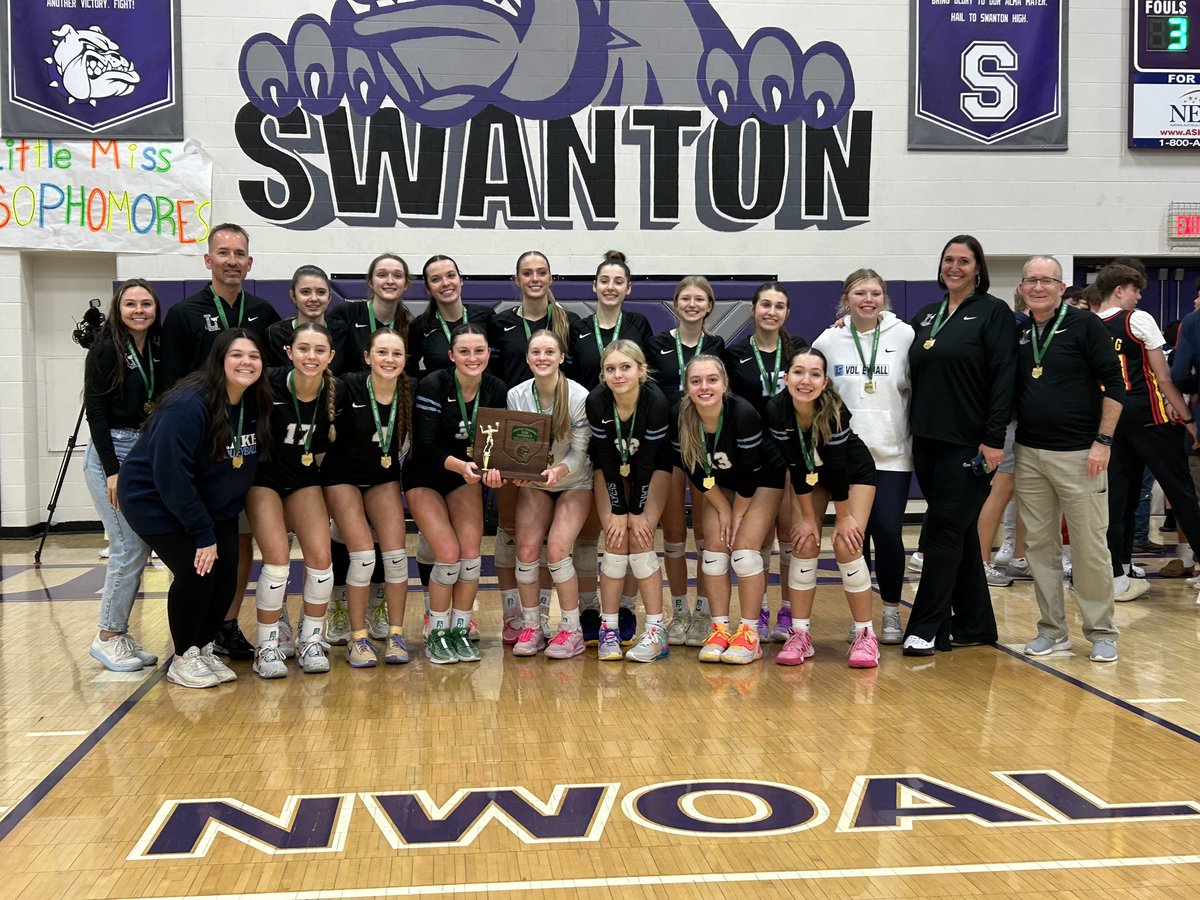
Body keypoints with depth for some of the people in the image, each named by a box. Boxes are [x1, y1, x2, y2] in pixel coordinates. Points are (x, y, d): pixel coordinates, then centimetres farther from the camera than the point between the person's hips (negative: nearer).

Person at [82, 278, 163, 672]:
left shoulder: (158, 352, 9)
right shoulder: (105, 351, -7)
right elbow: (95, 411, -10)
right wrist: (112, 470, -15)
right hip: (111, 452, -6)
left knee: (141, 547, 5)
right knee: (129, 547, -9)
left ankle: (120, 633, 15)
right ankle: (107, 637, 4)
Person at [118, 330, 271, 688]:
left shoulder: (256, 406, -5)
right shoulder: (189, 404, -27)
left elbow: (245, 468, 2)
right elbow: (171, 476, -28)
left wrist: (220, 524, -3)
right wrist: (203, 534, -25)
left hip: (211, 505, 7)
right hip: (155, 501, -6)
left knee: (226, 575, -4)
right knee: (196, 574, -16)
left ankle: (204, 650, 18)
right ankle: (183, 659, 5)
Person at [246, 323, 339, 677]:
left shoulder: (334, 394, -11)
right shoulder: (270, 384, -23)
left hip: (304, 479, 3)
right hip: (263, 477, -3)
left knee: (319, 557, -9)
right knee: (277, 557, -16)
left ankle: (311, 641, 9)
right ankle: (268, 646, 0)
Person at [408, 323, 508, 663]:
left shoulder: (495, 389, -8)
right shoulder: (433, 385, -21)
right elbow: (424, 446, -24)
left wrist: (492, 468, -29)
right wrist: (460, 465, -40)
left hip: (466, 477, 4)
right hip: (425, 478, -4)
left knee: (471, 554, -9)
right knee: (449, 554, -15)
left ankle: (460, 632, 8)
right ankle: (436, 635, 4)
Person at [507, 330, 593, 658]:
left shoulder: (579, 397, -16)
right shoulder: (516, 396, -6)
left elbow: (580, 452, -14)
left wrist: (558, 471, -34)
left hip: (574, 483, -3)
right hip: (533, 483, 3)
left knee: (557, 548, -20)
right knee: (526, 548, -14)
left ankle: (572, 630, -5)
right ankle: (531, 628, 2)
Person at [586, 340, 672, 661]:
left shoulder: (656, 401, -31)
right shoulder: (596, 402, -26)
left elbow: (648, 459, -23)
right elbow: (607, 459, -18)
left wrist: (637, 511, -17)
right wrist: (618, 511, -16)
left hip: (652, 468, -1)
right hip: (611, 468, 2)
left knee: (641, 540, -13)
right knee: (616, 541, -9)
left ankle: (656, 630, -8)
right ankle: (608, 627, -1)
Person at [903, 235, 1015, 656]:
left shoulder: (993, 312, -3)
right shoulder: (925, 316, 15)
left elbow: (1003, 378, -10)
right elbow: (914, 377, 18)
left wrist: (994, 439, -16)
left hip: (968, 443, -6)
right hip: (927, 441, 6)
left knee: (944, 530, -7)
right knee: (959, 533, 11)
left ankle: (926, 628, -1)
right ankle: (975, 624, 19)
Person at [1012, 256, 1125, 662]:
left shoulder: (1084, 324, -4)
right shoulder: (1018, 332, 10)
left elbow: (1114, 385, -6)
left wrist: (1103, 441, -11)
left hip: (1078, 454, -5)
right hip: (1029, 455, 5)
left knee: (1090, 546, -1)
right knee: (1040, 545, 8)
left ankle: (1101, 633, 12)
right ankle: (1052, 631, 19)